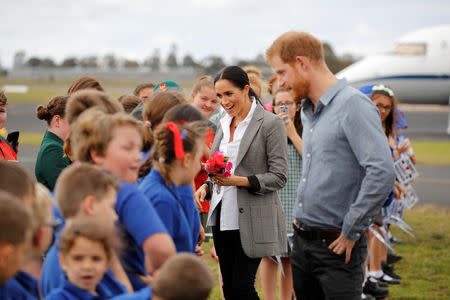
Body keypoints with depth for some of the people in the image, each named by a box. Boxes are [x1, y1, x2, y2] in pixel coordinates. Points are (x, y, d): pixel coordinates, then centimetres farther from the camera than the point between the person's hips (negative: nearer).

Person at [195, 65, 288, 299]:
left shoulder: (271, 124, -8)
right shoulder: (224, 124, 14)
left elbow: (278, 177, -11)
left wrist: (240, 181, -23)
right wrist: (206, 187, 2)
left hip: (251, 220, -7)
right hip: (223, 217, 7)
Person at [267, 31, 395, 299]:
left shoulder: (353, 104, -15)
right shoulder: (308, 111, 14)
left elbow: (382, 172, -24)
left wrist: (351, 232, -19)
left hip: (337, 246, -8)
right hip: (303, 241, 9)